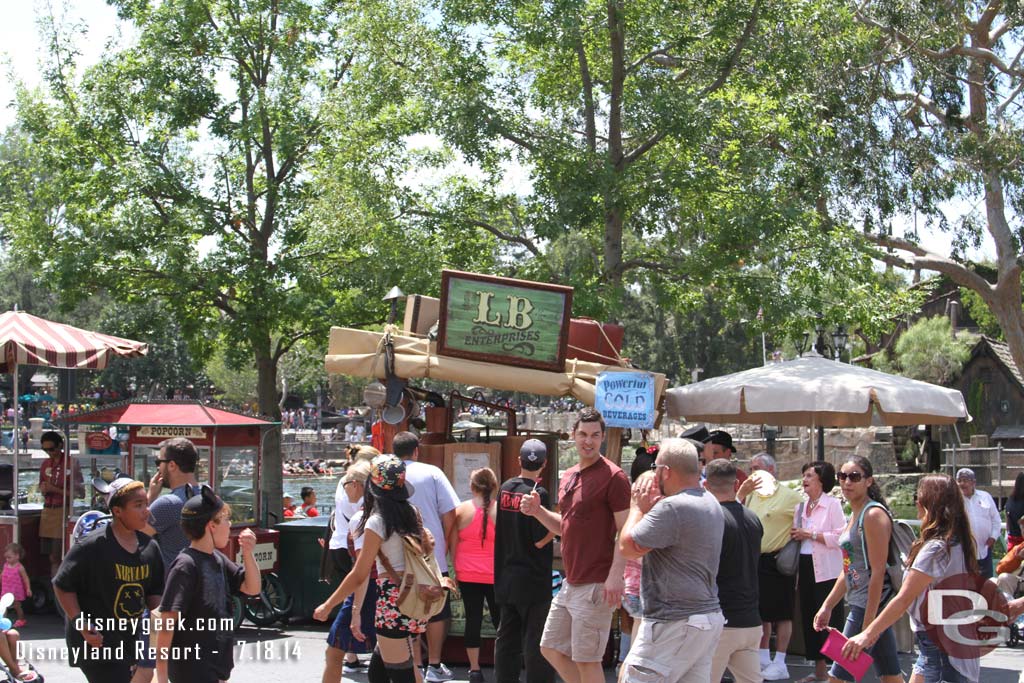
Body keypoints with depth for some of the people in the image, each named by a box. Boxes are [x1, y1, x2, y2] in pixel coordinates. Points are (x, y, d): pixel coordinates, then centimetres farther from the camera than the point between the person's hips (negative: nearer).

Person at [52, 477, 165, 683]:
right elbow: (62, 586, -10)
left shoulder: (150, 548, 4)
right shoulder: (92, 547, -16)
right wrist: (81, 623, -18)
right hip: (95, 641, -7)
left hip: (129, 640, 7)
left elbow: (154, 591, 14)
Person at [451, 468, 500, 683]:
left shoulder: (461, 510, -3)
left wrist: (457, 570, 11)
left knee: (473, 619, 6)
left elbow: (453, 545, 2)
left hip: (468, 575, 1)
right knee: (500, 620, 9)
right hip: (496, 575, -1)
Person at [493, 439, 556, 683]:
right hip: (533, 580, -7)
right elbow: (540, 540, -17)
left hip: (506, 578, 7)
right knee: (536, 640, -1)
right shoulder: (538, 493, -16)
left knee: (506, 636, 13)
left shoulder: (505, 489, 5)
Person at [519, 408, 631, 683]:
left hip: (596, 585, -9)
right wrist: (538, 511, 6)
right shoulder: (568, 477, 14)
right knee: (551, 648, 15)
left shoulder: (613, 476, -11)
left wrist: (615, 575, -25)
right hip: (570, 583, 9)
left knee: (586, 659, -2)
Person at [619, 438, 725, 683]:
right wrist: (652, 508, 10)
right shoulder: (711, 504, 13)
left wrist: (638, 508, -1)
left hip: (675, 624, -10)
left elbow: (628, 547, -15)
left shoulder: (673, 507, -19)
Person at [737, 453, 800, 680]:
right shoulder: (751, 495, 11)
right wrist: (741, 494, -9)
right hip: (756, 559, 7)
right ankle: (763, 658, 23)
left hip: (778, 560, -7)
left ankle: (780, 663, 3)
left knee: (781, 613, -1)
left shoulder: (788, 495, -8)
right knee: (761, 611, 13)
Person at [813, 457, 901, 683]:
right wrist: (827, 606, 16)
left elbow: (878, 571, -19)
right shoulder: (855, 515, 14)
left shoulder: (873, 515, -14)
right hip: (859, 603, 9)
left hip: (872, 604, -9)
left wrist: (868, 623, -21)